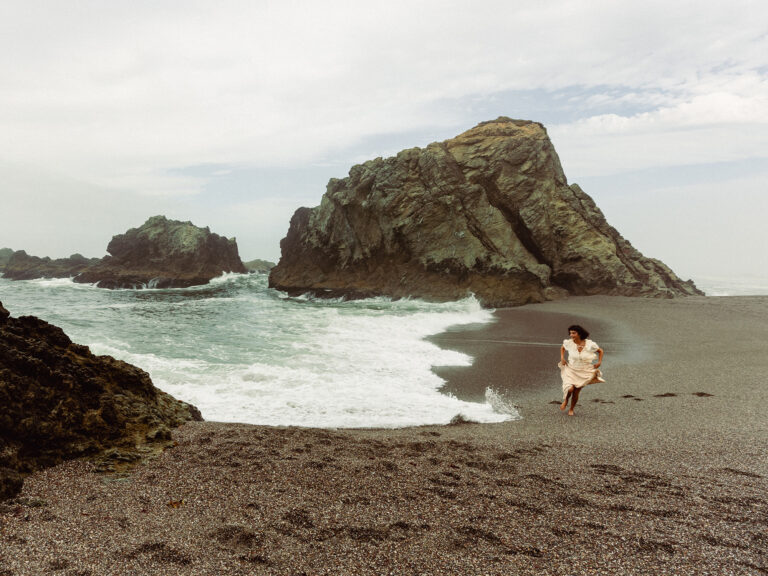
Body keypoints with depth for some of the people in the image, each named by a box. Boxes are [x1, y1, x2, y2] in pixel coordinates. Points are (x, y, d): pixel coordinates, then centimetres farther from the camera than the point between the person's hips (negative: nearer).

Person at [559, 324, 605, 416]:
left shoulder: (590, 344, -17)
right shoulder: (569, 343, -14)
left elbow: (600, 351, 3)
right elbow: (562, 347, 11)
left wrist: (599, 362, -5)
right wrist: (562, 358, 0)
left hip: (584, 372, 0)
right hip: (571, 370, 0)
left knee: (576, 392, 3)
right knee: (570, 389, -19)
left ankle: (571, 409, 31)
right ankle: (565, 400, 18)